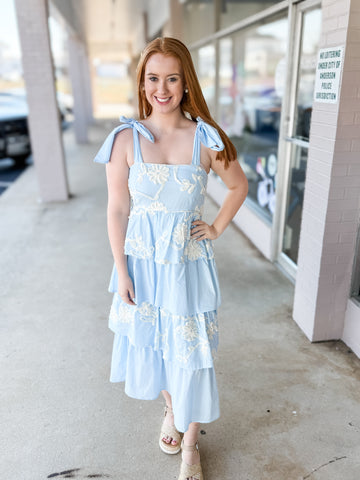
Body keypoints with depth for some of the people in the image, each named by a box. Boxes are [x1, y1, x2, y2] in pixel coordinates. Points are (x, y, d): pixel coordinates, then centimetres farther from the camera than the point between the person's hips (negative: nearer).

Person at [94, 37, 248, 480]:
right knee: (152, 343, 18)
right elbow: (117, 210, -5)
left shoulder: (206, 138, -7)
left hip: (188, 262, -1)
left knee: (191, 351, 8)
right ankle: (171, 410, 49)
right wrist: (121, 272, -6)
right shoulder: (125, 139, -7)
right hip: (142, 262, 1)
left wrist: (217, 229, 1)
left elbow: (238, 185, 9)